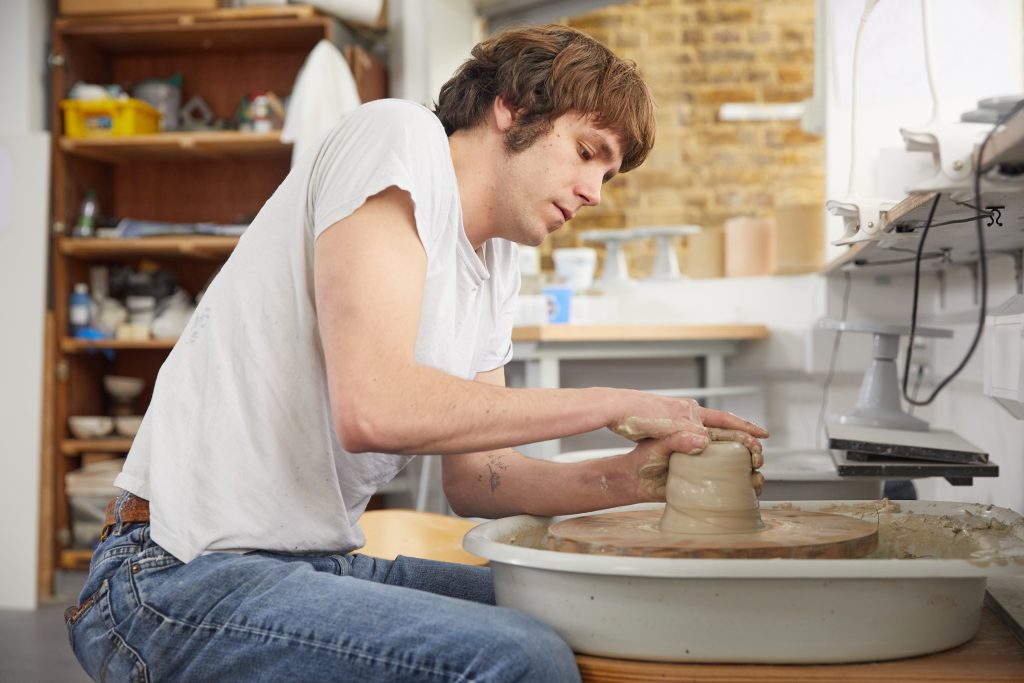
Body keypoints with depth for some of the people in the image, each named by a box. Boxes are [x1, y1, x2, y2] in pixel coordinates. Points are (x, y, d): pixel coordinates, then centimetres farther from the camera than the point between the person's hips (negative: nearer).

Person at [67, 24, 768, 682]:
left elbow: (474, 475, 13)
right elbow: (373, 408, -25)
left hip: (319, 565, 9)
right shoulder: (399, 134, -12)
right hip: (178, 573, -9)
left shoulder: (496, 267, 14)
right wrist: (612, 403, -16)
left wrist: (625, 478, -3)